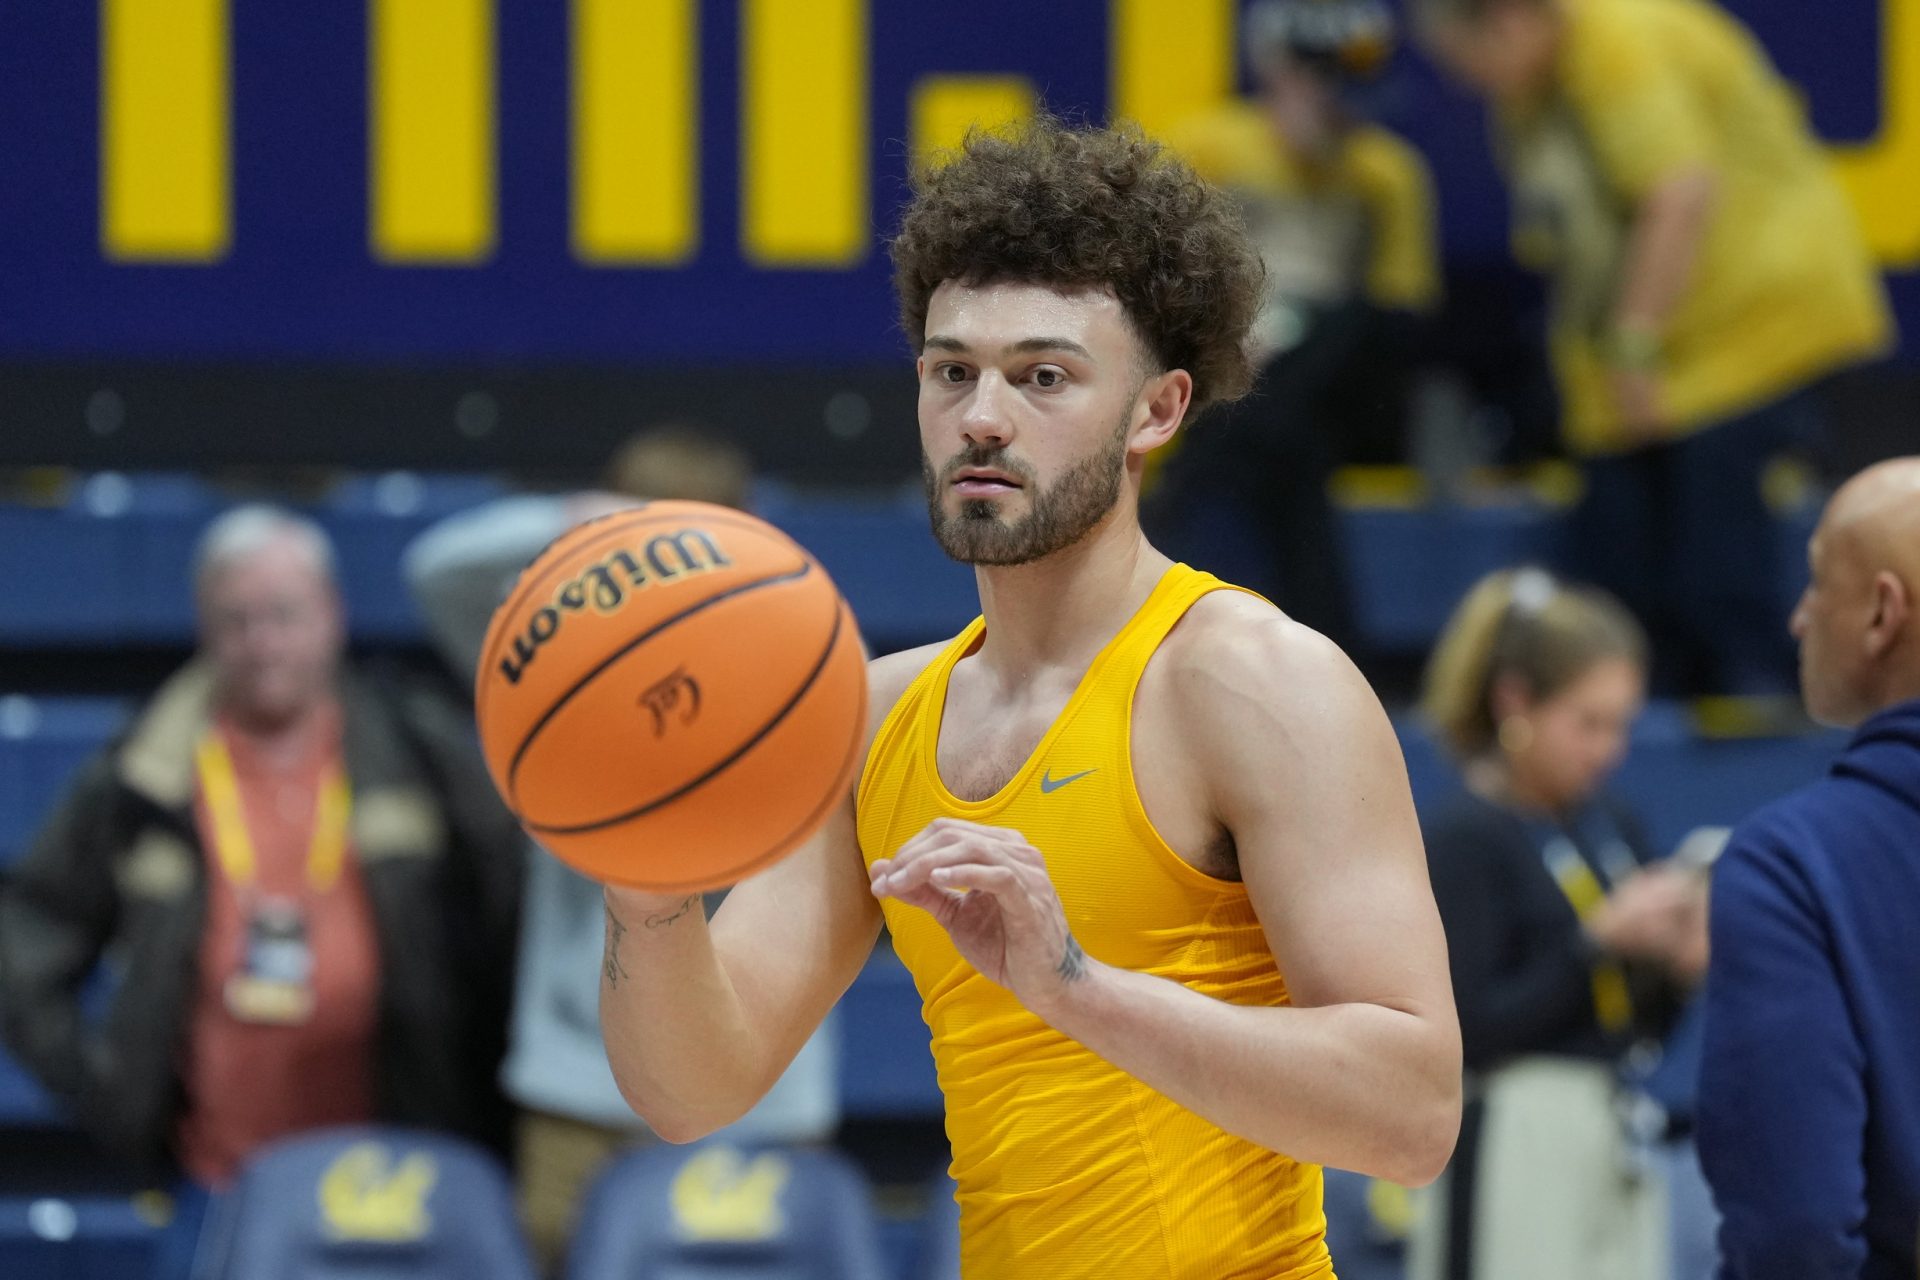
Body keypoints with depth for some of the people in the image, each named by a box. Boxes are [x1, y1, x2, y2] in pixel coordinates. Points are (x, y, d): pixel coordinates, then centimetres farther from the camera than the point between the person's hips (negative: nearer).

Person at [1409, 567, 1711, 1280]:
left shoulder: (1613, 828, 10)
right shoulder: (1463, 841, -9)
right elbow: (1469, 1027, -18)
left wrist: (1681, 966, -5)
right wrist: (1598, 940, -20)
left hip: (1620, 1152, 7)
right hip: (1515, 1155, -7)